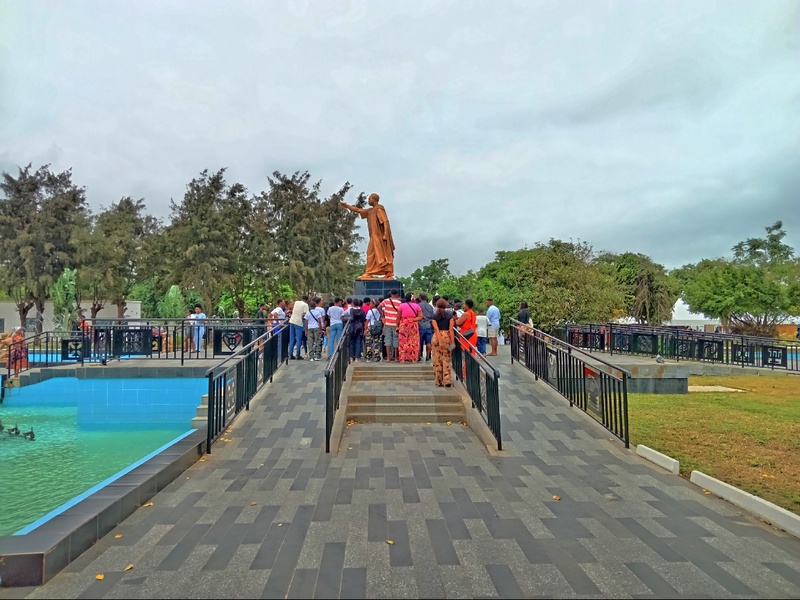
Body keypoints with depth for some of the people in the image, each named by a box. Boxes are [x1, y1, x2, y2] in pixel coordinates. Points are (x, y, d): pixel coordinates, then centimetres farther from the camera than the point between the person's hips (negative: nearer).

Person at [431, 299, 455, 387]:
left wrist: (440, 342, -13)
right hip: (447, 337, 1)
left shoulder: (434, 317, -1)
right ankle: (447, 381, 0)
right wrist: (453, 342, -6)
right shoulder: (450, 315, 1)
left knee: (437, 359, 7)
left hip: (437, 337, -1)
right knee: (446, 359, 8)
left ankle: (439, 381, 11)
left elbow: (437, 329, -9)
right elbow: (451, 329, -5)